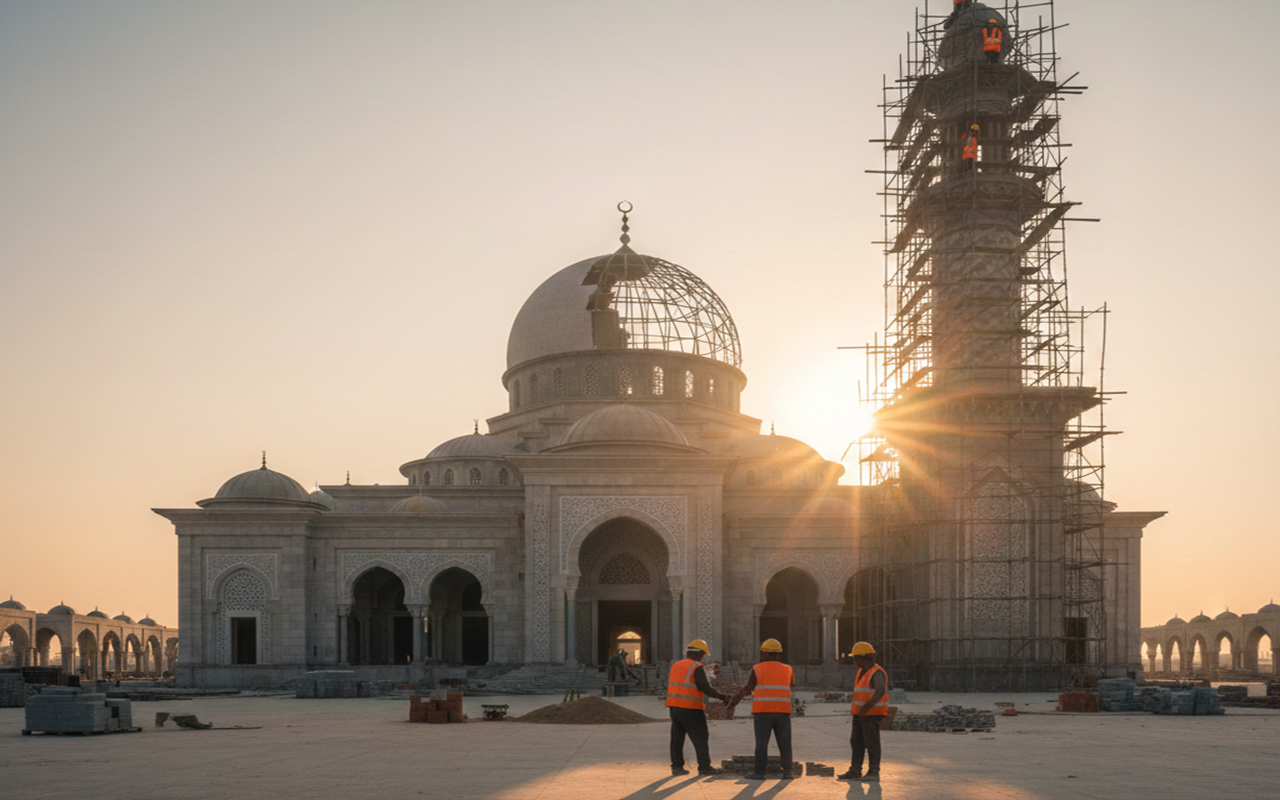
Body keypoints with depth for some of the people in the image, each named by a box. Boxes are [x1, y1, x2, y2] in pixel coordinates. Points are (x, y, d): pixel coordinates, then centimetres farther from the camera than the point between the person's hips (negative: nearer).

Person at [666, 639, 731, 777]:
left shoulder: (676, 666, 12)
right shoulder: (697, 667, -10)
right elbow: (705, 688, -17)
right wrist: (721, 697, -11)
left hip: (674, 707, 7)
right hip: (691, 709, -7)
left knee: (677, 737, 9)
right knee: (700, 738, 2)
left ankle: (677, 766, 8)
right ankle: (704, 767, 4)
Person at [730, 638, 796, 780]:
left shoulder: (757, 669, -1)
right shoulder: (786, 670, 9)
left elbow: (747, 689, 0)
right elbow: (792, 683, 30)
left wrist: (735, 700, 13)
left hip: (762, 711, -2)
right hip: (782, 712, 3)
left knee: (761, 743, -1)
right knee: (784, 743, 6)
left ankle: (759, 772, -2)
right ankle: (787, 772, 3)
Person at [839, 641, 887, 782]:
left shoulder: (877, 674, -18)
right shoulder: (862, 671, 12)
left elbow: (880, 692, -34)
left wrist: (864, 710, -30)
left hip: (872, 714, -9)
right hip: (860, 714, 9)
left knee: (871, 743, -5)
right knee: (857, 743, 11)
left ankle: (874, 773, 1)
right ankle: (855, 771, 17)